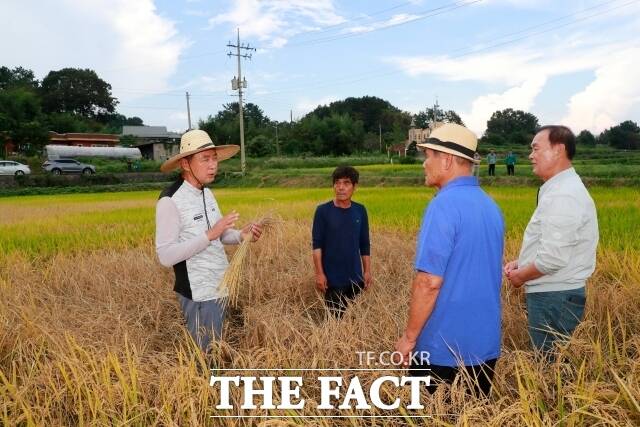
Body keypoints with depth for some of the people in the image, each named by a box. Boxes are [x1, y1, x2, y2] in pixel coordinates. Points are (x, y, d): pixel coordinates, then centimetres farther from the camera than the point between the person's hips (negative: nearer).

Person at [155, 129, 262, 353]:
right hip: (198, 293, -8)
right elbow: (165, 256, -23)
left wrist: (241, 235, -5)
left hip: (219, 287, 8)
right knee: (205, 352, 5)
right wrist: (209, 235, -28)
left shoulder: (207, 193, 7)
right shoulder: (170, 200, -18)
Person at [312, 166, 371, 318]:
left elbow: (365, 244, 9)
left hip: (355, 277, 4)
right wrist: (319, 273, -13)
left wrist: (367, 270, 6)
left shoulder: (360, 210, 2)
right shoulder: (323, 211, -8)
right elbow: (317, 244, -8)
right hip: (333, 279, -3)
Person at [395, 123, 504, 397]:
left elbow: (429, 282, -23)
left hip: (443, 347, -7)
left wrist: (409, 337, -12)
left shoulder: (444, 205, -20)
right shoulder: (491, 206, 6)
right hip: (485, 344, 8)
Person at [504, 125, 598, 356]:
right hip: (556, 293, 10)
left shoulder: (562, 195, -21)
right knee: (550, 361, 18)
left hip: (554, 297, -10)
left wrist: (520, 275, -10)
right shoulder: (560, 188, 12)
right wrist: (520, 263, 9)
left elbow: (553, 258, -27)